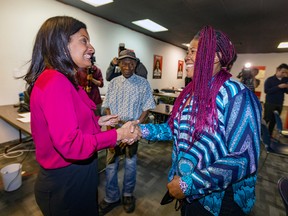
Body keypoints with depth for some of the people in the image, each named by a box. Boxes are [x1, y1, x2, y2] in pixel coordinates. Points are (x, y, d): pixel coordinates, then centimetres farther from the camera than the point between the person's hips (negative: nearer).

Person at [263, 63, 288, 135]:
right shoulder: (269, 79, -4)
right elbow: (266, 91, -14)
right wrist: (279, 87, -19)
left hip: (279, 104, 4)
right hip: (270, 103, -4)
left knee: (274, 121, 7)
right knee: (266, 120, -2)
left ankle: (269, 135, 17)